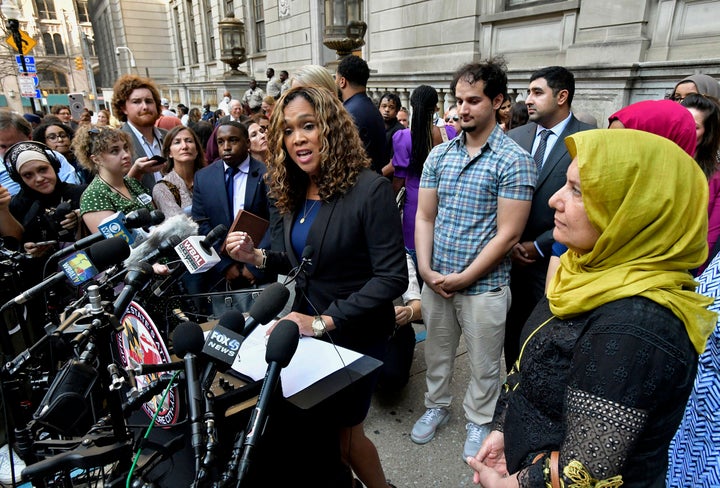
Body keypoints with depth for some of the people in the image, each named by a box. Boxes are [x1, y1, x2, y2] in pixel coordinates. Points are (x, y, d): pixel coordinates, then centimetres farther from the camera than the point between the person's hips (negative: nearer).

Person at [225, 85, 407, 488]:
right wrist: (258, 257, -6)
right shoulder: (295, 192, 2)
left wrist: (324, 321, -27)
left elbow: (392, 277, -24)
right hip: (307, 329, 7)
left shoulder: (370, 189, -21)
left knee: (342, 430, 10)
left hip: (354, 335, -7)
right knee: (305, 426, 19)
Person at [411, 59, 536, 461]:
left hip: (484, 285, -4)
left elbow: (508, 234, -14)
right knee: (437, 351, 21)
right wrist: (426, 269, -7)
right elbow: (424, 217, 5)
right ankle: (437, 406, 45)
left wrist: (464, 278, -15)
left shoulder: (514, 160, -11)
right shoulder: (439, 154, 4)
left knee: (484, 363, 15)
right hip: (436, 280, 4)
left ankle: (478, 421, 39)